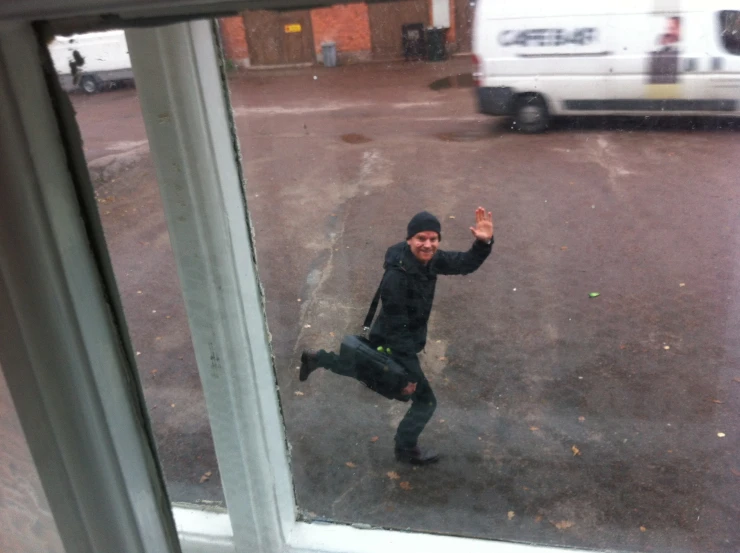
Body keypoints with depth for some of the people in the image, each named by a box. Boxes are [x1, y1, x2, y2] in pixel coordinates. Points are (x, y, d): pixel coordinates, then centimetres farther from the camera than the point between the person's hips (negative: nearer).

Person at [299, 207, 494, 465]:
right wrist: (409, 375, -24)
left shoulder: (429, 258, -11)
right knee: (425, 401, 9)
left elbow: (465, 264, -8)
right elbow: (397, 329, -30)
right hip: (394, 346, -8)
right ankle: (406, 449, 34)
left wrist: (484, 243, -30)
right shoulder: (397, 278, -35)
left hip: (402, 341, 8)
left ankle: (316, 358, 49)